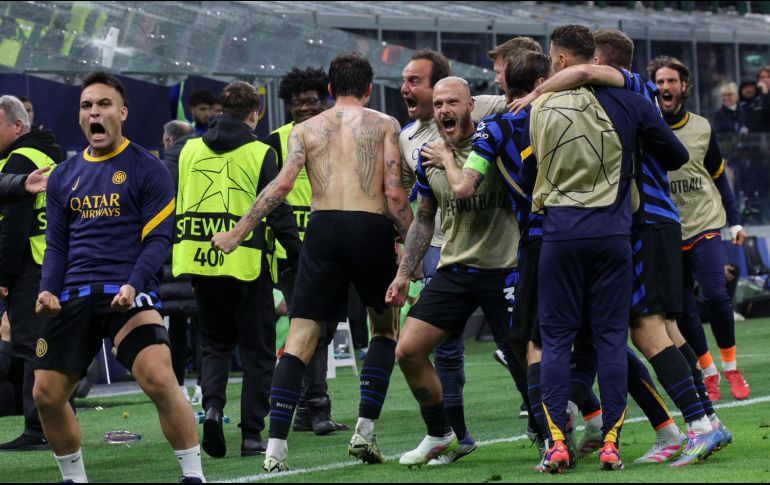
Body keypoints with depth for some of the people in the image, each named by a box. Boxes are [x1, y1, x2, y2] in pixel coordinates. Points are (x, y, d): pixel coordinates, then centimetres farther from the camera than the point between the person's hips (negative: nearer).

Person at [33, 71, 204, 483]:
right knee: (46, 394, 2)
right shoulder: (64, 176, 16)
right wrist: (48, 290, 2)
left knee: (160, 380, -23)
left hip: (128, 294, -5)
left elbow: (158, 238, -4)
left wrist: (133, 285, -19)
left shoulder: (147, 169, 1)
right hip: (73, 298, 5)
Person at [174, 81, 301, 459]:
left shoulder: (190, 151, 7)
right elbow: (277, 212, -7)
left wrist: (179, 260, 18)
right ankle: (251, 434, 4)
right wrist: (299, 257, -1)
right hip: (247, 263, -3)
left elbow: (177, 208, 11)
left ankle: (212, 406, -8)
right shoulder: (259, 154, -5)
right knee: (257, 350, 7)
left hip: (201, 263, 3)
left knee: (215, 343, 18)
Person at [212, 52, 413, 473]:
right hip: (371, 227, -1)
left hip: (323, 227, 1)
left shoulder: (306, 129, 14)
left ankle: (276, 446, -11)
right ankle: (365, 430, 7)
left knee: (300, 339, 1)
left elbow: (281, 184, 0)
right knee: (386, 329, 20)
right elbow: (394, 193, -2)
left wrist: (237, 232, 4)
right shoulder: (384, 125, 8)